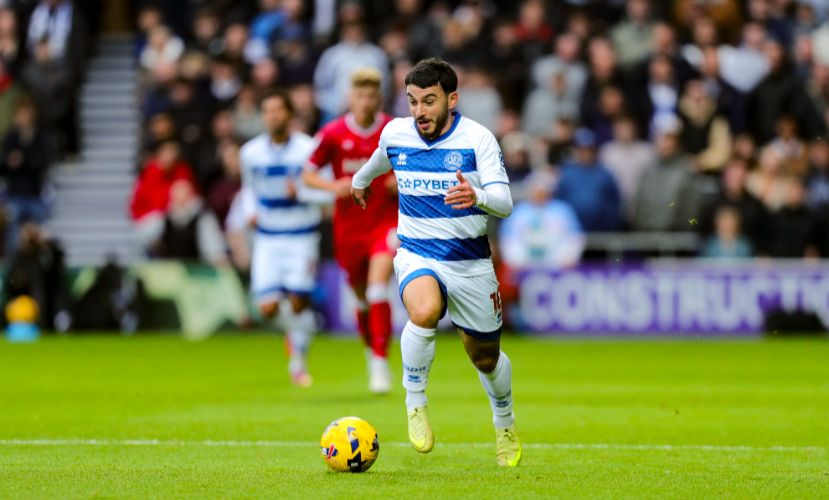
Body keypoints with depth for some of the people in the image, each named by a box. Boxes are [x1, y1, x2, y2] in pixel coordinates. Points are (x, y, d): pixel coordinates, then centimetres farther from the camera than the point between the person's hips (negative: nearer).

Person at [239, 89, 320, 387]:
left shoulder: (308, 149, -10)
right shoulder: (251, 152, 1)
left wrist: (301, 192, -25)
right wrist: (250, 210, 1)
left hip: (302, 236, -2)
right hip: (267, 237, 2)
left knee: (298, 302, -5)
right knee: (268, 307, -9)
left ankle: (298, 361, 17)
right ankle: (294, 330, 26)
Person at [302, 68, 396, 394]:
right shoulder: (333, 133, -4)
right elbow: (308, 174, 3)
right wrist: (333, 186, -17)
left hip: (386, 220, -2)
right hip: (348, 227, 2)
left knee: (378, 289, -21)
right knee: (361, 297, 12)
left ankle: (381, 364, -18)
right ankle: (371, 351, 38)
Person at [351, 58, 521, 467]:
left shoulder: (477, 139, -14)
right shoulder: (395, 133, -4)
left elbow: (504, 202, -22)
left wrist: (477, 197, -44)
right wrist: (361, 180, 42)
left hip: (471, 262, 0)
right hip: (417, 257, 0)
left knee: (485, 357, 14)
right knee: (424, 312, -35)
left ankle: (505, 422, 45)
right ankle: (415, 402, -13)